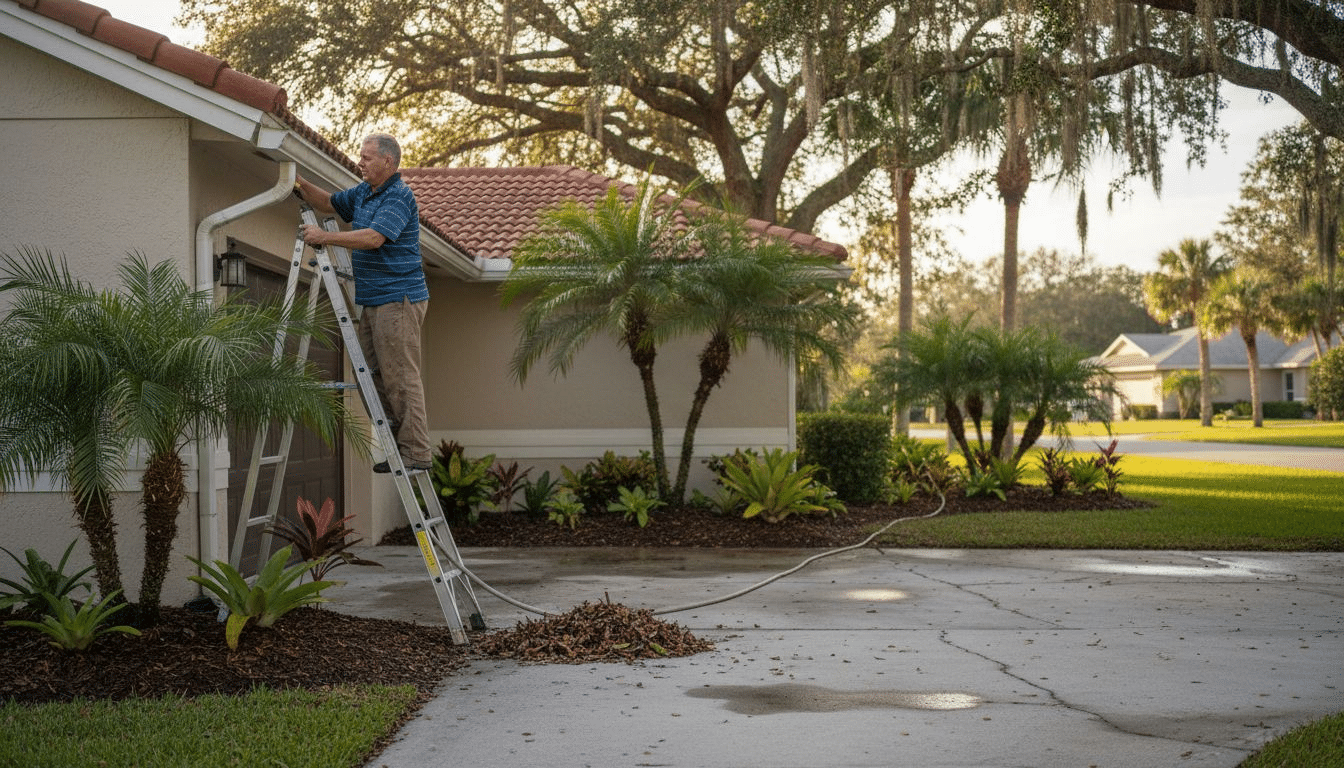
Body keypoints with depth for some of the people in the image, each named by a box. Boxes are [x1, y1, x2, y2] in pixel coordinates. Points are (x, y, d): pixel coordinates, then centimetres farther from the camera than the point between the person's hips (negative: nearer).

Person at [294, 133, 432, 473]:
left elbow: (373, 238, -26)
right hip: (373, 301, 10)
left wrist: (324, 237, -21)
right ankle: (398, 444, 18)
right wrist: (301, 185, 10)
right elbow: (330, 203, 28)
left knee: (401, 377, -9)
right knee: (375, 376, 12)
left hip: (398, 300, -10)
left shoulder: (399, 196, -14)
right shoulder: (363, 192, 16)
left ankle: (416, 452, -6)